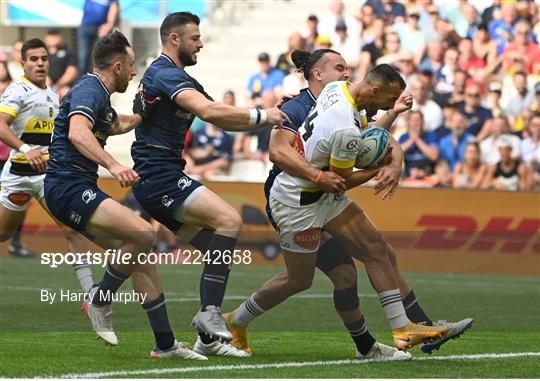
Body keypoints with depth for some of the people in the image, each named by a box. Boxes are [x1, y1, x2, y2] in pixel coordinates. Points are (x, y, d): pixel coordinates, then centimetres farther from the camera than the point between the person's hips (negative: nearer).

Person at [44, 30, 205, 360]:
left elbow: (118, 125, 45)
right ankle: (101, 299, -7)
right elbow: (78, 133, -34)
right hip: (69, 188, -11)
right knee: (142, 234, -25)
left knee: (141, 254, 6)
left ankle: (165, 344, 8)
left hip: (82, 190, 11)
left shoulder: (99, 94, 20)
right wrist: (113, 165, -46)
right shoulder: (89, 91, -13)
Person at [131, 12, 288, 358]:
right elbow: (210, 111, -28)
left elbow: (220, 117, 20)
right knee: (229, 220, -22)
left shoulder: (173, 76, 22)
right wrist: (261, 116, -18)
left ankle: (208, 338, 5)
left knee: (219, 248, 6)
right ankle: (210, 313, -23)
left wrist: (267, 116, 6)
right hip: (160, 178, -11)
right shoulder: (166, 75, -12)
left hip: (164, 179, 11)